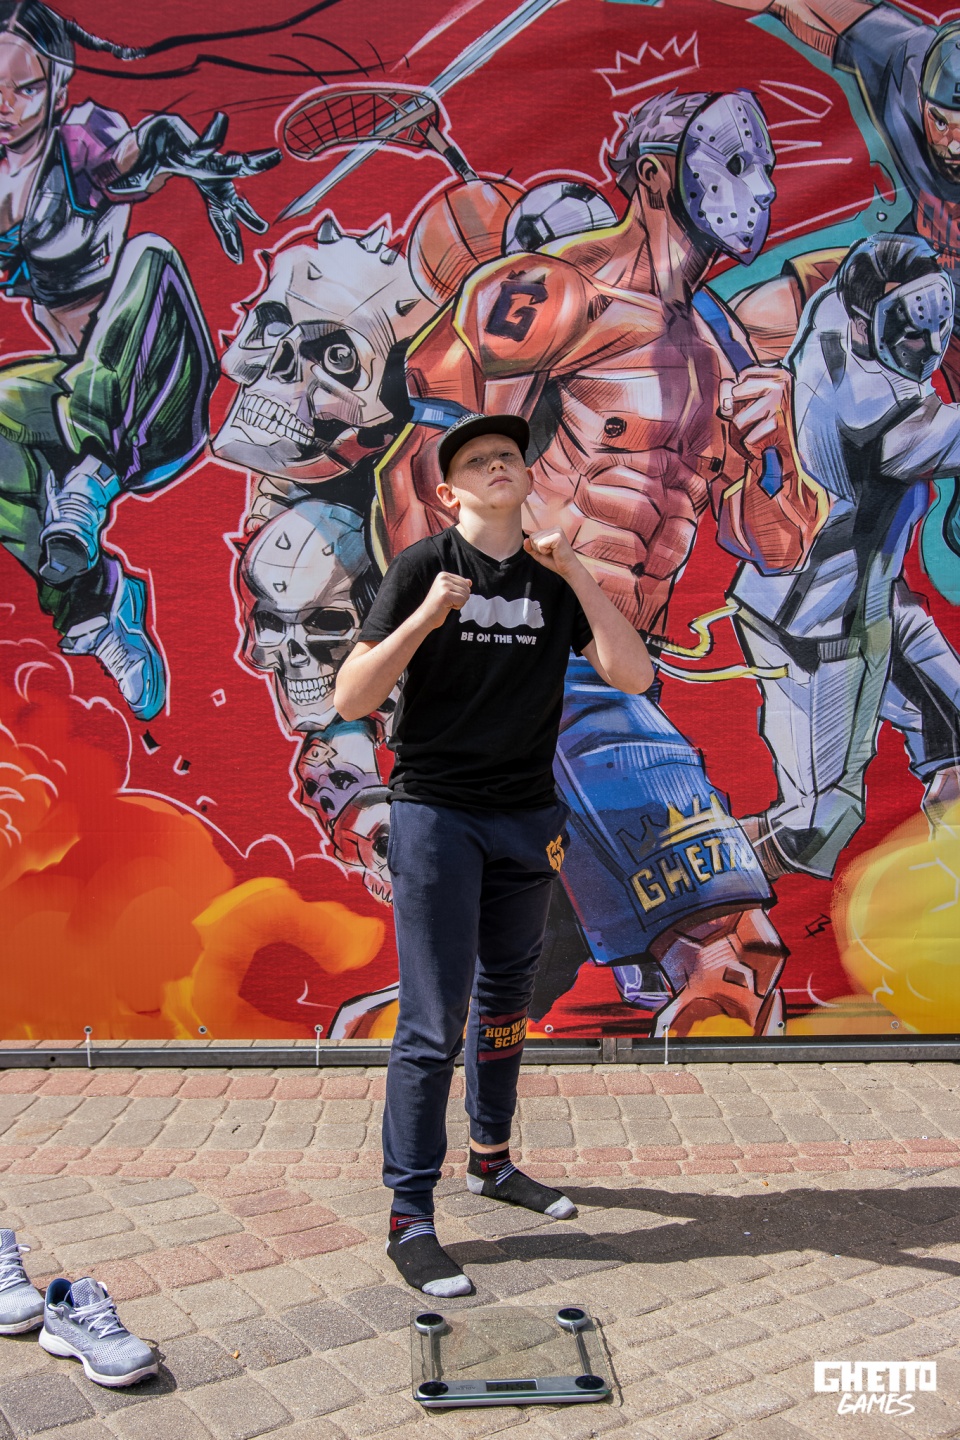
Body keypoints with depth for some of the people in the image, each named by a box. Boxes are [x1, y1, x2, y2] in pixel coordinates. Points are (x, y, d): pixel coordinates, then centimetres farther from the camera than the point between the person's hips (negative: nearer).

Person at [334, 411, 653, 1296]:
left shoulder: (556, 578, 6)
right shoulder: (423, 568, -6)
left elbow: (634, 675, -5)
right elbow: (351, 701, -11)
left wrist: (575, 572, -11)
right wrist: (424, 617, -23)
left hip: (527, 816, 5)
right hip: (436, 813, -5)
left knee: (506, 996, 17)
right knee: (434, 1020, -4)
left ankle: (492, 1158, 36)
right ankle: (410, 1219, 8)